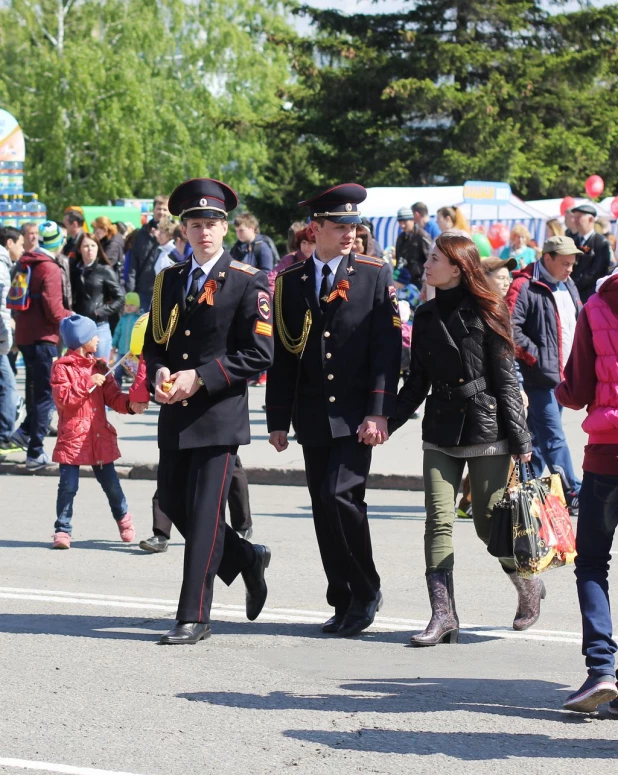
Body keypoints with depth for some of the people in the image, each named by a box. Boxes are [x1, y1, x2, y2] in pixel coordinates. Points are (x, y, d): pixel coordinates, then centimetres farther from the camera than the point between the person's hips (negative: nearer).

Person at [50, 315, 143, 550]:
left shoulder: (98, 366, 12)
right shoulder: (62, 367, -7)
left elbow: (112, 396, 9)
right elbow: (62, 398, -17)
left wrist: (129, 404, -10)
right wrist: (89, 384, -20)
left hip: (100, 436, 5)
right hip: (72, 437, -5)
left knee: (111, 483, 12)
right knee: (68, 486, -8)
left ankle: (123, 517, 33)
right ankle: (62, 530, 2)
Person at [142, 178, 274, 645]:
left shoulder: (248, 283, -5)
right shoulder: (169, 280, 13)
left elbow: (259, 354, -9)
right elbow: (153, 341, 17)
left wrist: (199, 377, -16)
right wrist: (160, 373, -6)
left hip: (220, 414, -6)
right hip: (174, 415, 6)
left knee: (204, 513, -7)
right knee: (172, 502, 10)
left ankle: (194, 616, -2)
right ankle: (247, 559, 31)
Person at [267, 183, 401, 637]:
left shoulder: (375, 275, 0)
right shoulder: (290, 280, 8)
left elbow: (388, 348, -5)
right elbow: (281, 353, 10)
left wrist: (378, 412, -13)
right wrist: (278, 419, 6)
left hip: (355, 415, -4)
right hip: (313, 416, 4)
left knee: (341, 497, -15)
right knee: (324, 509, 5)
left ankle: (365, 593, 1)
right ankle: (345, 603, 15)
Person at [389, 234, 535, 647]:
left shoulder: (487, 313, -5)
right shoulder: (426, 316, 11)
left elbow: (506, 379, -6)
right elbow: (417, 382, 15)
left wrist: (520, 441, -7)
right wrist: (387, 423, 4)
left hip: (486, 430, -5)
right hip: (441, 431, 5)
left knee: (489, 523, 1)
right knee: (438, 520, -6)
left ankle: (529, 585, 27)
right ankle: (443, 615, -8)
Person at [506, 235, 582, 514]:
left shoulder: (568, 287, 16)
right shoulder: (525, 287, -12)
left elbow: (579, 322, 28)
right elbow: (510, 330, -19)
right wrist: (535, 356, -17)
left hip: (563, 376, 9)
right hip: (541, 377, -9)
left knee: (540, 437, 13)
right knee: (554, 438, -9)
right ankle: (574, 495, -12)